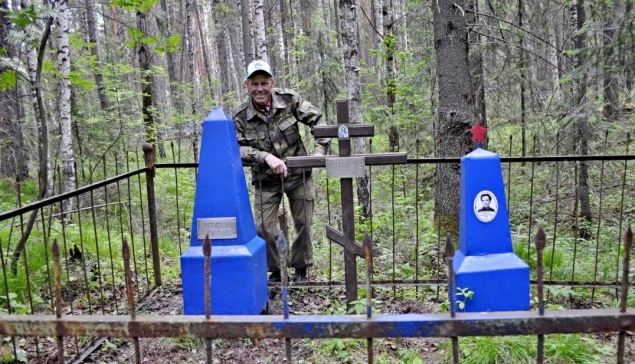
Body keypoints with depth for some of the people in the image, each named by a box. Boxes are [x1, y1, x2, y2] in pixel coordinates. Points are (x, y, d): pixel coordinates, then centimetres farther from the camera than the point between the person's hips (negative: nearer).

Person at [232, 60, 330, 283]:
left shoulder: (289, 100, -12)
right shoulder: (240, 116, -12)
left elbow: (318, 121, -5)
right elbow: (237, 149, -17)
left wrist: (320, 150, -17)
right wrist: (266, 157, -31)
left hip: (298, 174, 1)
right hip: (266, 180, 0)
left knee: (303, 223, 10)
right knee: (263, 227, -3)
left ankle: (301, 268, 31)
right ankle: (275, 270, 20)